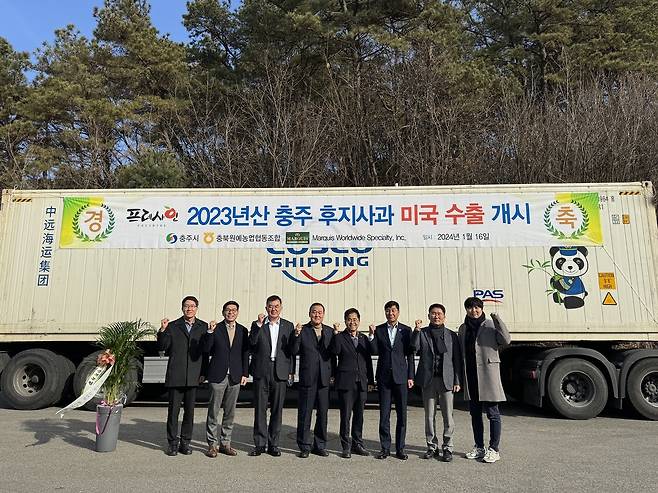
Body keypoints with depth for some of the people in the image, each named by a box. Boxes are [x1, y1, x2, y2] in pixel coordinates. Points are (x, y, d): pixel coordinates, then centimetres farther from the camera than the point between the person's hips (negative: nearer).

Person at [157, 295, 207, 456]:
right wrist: (162, 331, -12)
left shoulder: (203, 327, 6)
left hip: (193, 376, 1)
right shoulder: (172, 326, 5)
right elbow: (162, 347, 2)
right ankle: (173, 443, 17)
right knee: (173, 410, 4)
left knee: (189, 410, 8)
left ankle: (185, 443, 20)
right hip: (175, 375, -1)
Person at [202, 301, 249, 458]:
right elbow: (206, 349, -6)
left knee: (230, 412, 10)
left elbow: (245, 354, 10)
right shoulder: (215, 328, 0)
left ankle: (225, 443, 21)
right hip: (218, 375, -3)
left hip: (235, 377, 3)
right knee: (213, 411, 2)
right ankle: (212, 444, 14)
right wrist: (210, 332, -19)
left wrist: (245, 373, 4)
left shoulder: (243, 330, 8)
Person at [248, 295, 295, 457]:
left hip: (280, 372, 1)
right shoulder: (257, 325, 7)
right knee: (260, 408, 3)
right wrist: (259, 325, -15)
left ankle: (273, 444, 16)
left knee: (277, 409, 6)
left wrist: (291, 371, 3)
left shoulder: (288, 326, 10)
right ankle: (260, 444, 13)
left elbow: (291, 350, 8)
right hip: (261, 371, -1)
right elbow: (252, 343, -9)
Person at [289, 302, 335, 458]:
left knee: (323, 413, 10)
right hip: (307, 378, -3)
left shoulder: (329, 331, 9)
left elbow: (333, 353, 12)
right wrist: (296, 336, -22)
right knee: (304, 414, 3)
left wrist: (333, 373, 7)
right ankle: (304, 447, 16)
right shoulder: (302, 330, -1)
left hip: (324, 379, 3)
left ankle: (320, 445, 24)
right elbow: (294, 352, -8)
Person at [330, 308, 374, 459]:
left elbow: (368, 360, 14)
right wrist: (336, 333, -26)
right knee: (345, 415, 0)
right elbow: (335, 351, -20)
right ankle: (346, 446, 12)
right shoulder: (340, 337, 0)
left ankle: (358, 444, 24)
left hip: (361, 383, 4)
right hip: (346, 382, -4)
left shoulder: (364, 339, 13)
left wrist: (370, 380, 11)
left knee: (359, 415, 12)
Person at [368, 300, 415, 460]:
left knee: (402, 414, 4)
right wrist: (371, 335, -16)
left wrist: (410, 376, 1)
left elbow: (410, 355, 5)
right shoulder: (378, 330, 6)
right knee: (384, 414, 4)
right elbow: (375, 351, -2)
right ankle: (385, 448, 14)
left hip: (400, 376, 0)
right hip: (384, 376, 0)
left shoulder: (406, 330, 5)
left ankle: (400, 448, 14)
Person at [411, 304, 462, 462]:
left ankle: (447, 448, 12)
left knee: (448, 416, 1)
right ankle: (432, 447, 19)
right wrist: (417, 330, -17)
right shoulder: (422, 333, 8)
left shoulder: (452, 335, 9)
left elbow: (457, 359, 7)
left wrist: (457, 381, 1)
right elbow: (414, 348, -8)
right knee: (429, 415, 8)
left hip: (447, 379, 0)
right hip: (428, 379, 1)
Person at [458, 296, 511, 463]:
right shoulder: (463, 328, 12)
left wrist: (497, 318, -23)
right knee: (475, 413, 13)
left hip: (488, 373, -5)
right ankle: (479, 448, 24)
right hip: (470, 376, 6)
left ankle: (494, 449, 10)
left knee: (492, 412, 1)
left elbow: (506, 340, -17)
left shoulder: (491, 325, -3)